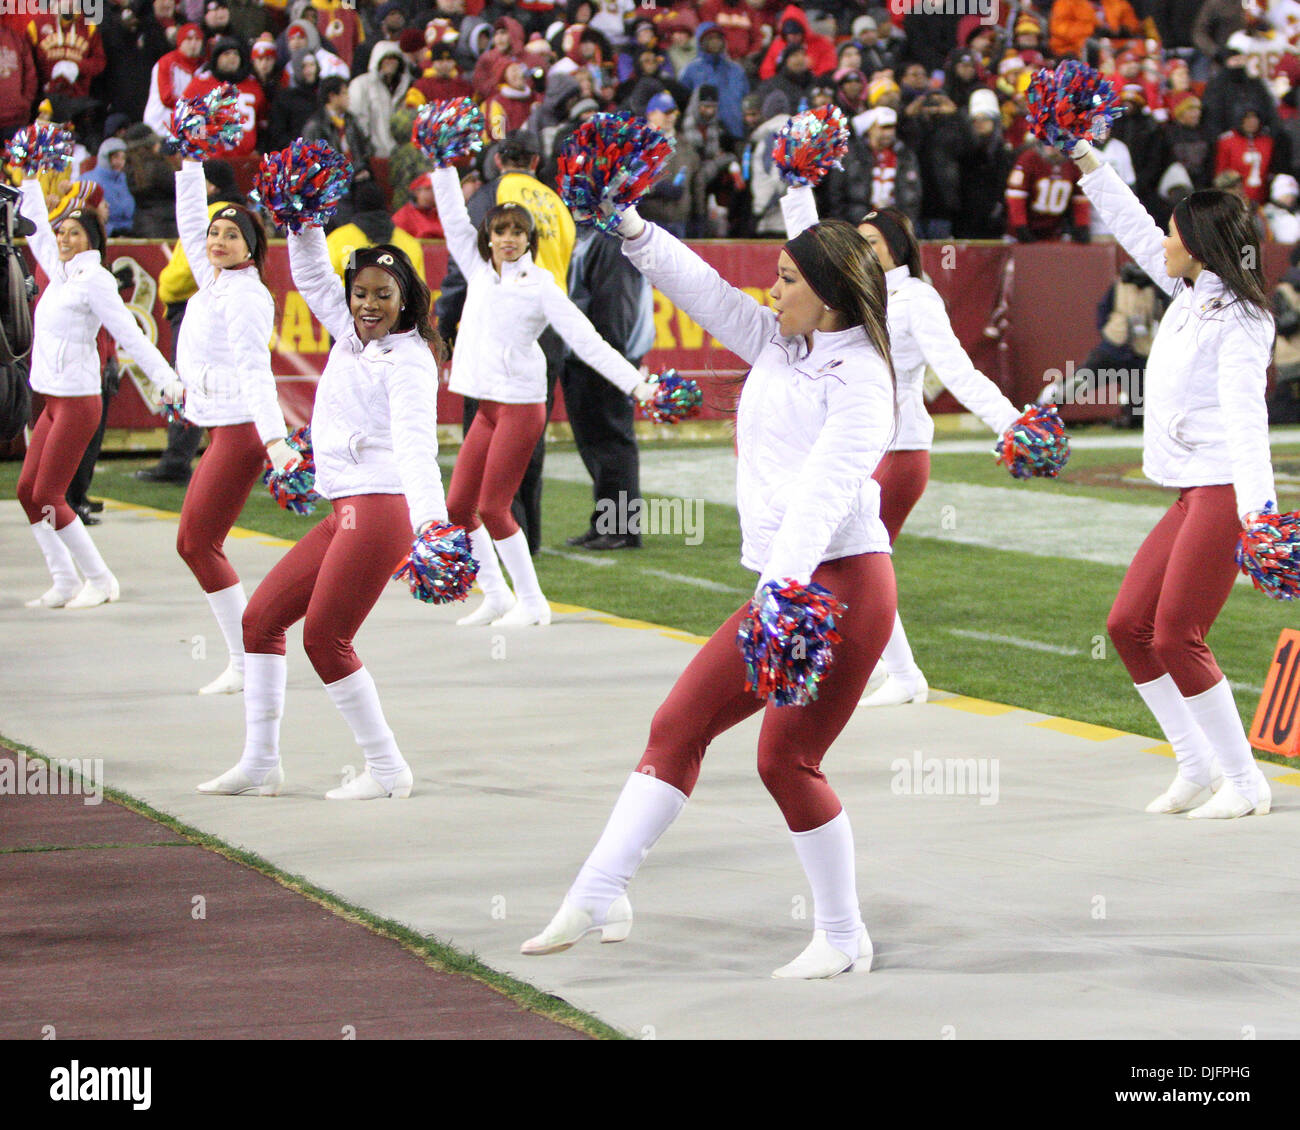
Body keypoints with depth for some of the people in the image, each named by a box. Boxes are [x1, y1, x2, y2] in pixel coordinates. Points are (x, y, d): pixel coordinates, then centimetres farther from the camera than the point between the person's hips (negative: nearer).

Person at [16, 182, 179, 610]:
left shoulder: (94, 280, -11)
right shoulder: (60, 272, 11)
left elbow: (129, 333, -13)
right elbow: (36, 228, 25)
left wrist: (167, 379, -17)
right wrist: (29, 183, 27)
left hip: (78, 401, -8)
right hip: (54, 401, 8)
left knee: (47, 496, -7)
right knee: (28, 491, 6)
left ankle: (100, 579, 2)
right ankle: (64, 582, 12)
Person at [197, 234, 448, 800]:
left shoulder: (407, 360, -10)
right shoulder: (350, 336, 13)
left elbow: (416, 443, -24)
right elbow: (312, 276, 28)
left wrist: (431, 519, -37)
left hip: (379, 509, -9)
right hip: (342, 513, 9)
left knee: (324, 637, -8)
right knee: (261, 619, 8)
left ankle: (388, 770, 1)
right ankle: (259, 764, 13)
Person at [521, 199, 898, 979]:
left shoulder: (859, 378, -11)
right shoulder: (777, 347, 14)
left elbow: (825, 489, -23)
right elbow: (705, 291, 18)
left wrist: (786, 585, -33)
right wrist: (632, 228, 8)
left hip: (844, 583, -9)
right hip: (782, 589, 9)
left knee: (787, 758, -8)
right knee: (679, 726, 6)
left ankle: (844, 938, 6)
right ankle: (598, 898, 7)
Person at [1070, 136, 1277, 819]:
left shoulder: (1238, 321, -13)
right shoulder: (1190, 295, 13)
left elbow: (1245, 413, -25)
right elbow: (1134, 231, 27)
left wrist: (1254, 502, -36)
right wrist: (1086, 162, 29)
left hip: (1225, 496, -10)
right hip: (1192, 495, 10)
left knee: (1176, 637, -12)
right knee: (1128, 623, 7)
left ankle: (1245, 783, -3)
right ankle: (1197, 768, 13)